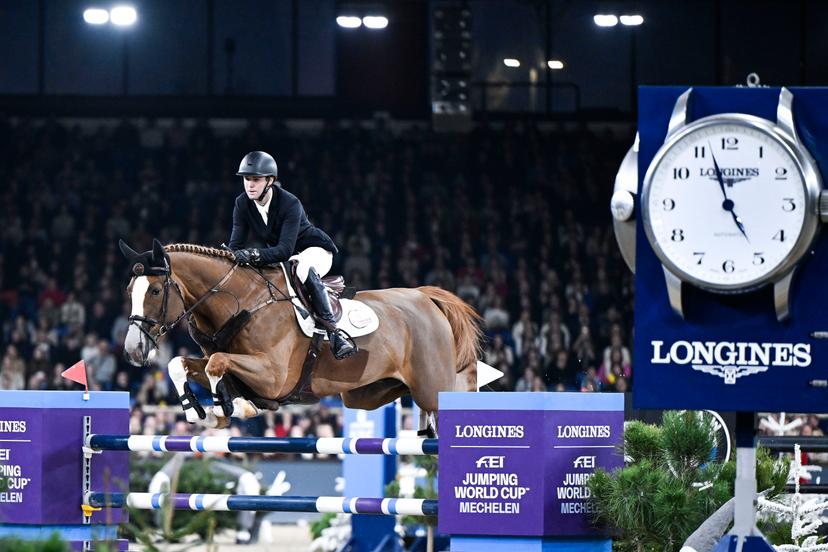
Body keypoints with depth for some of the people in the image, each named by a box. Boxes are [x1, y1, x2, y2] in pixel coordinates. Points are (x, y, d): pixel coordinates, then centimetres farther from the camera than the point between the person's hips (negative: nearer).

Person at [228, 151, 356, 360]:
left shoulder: (290, 204, -31)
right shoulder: (242, 204, -12)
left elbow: (285, 250, -39)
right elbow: (236, 244, -14)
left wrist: (254, 255, -56)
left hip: (314, 250, -7)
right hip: (278, 254, 7)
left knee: (305, 270, -39)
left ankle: (333, 330, -39)